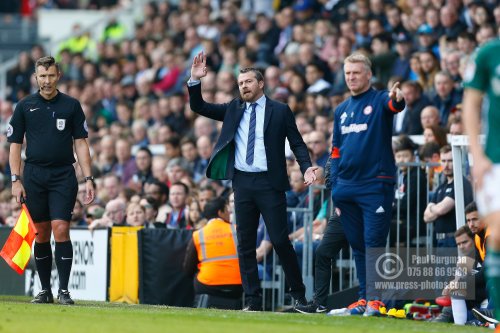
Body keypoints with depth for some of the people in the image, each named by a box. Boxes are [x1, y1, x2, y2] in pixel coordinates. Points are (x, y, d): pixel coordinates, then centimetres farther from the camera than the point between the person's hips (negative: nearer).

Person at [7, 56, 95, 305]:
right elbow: (15, 144, 8)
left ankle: (64, 290, -10)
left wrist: (88, 179, -1)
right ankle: (45, 290, 13)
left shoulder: (71, 106, 5)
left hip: (63, 176, -1)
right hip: (34, 176, 1)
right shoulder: (25, 106, 6)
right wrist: (15, 180, -1)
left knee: (60, 229, -12)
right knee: (41, 234, 5)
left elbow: (80, 143, 6)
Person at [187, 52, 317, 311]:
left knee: (280, 240, -6)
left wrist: (306, 168, -14)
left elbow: (297, 143, 3)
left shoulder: (280, 111, 2)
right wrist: (195, 81, -3)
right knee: (245, 244, 3)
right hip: (242, 182, 4)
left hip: (269, 183, -4)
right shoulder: (233, 110, 12)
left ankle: (299, 294, 6)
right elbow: (199, 107, 12)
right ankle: (253, 301, 6)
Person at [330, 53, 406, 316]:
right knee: (357, 245, 10)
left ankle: (374, 298, -10)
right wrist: (335, 188, 14)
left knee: (374, 243, -9)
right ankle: (364, 297, 15)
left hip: (375, 185, -6)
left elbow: (393, 106, -25)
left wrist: (398, 99, -49)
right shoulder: (341, 110, 17)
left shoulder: (379, 101, 0)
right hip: (346, 186, 6)